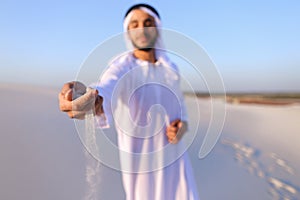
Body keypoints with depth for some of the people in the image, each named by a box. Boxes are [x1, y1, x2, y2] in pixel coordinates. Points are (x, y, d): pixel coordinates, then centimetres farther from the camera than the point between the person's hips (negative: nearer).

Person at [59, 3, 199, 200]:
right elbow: (106, 89, -39)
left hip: (173, 154, 4)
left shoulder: (171, 67, 1)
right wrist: (92, 99, -63)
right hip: (139, 158, -4)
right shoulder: (121, 67, -16)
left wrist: (183, 123, -10)